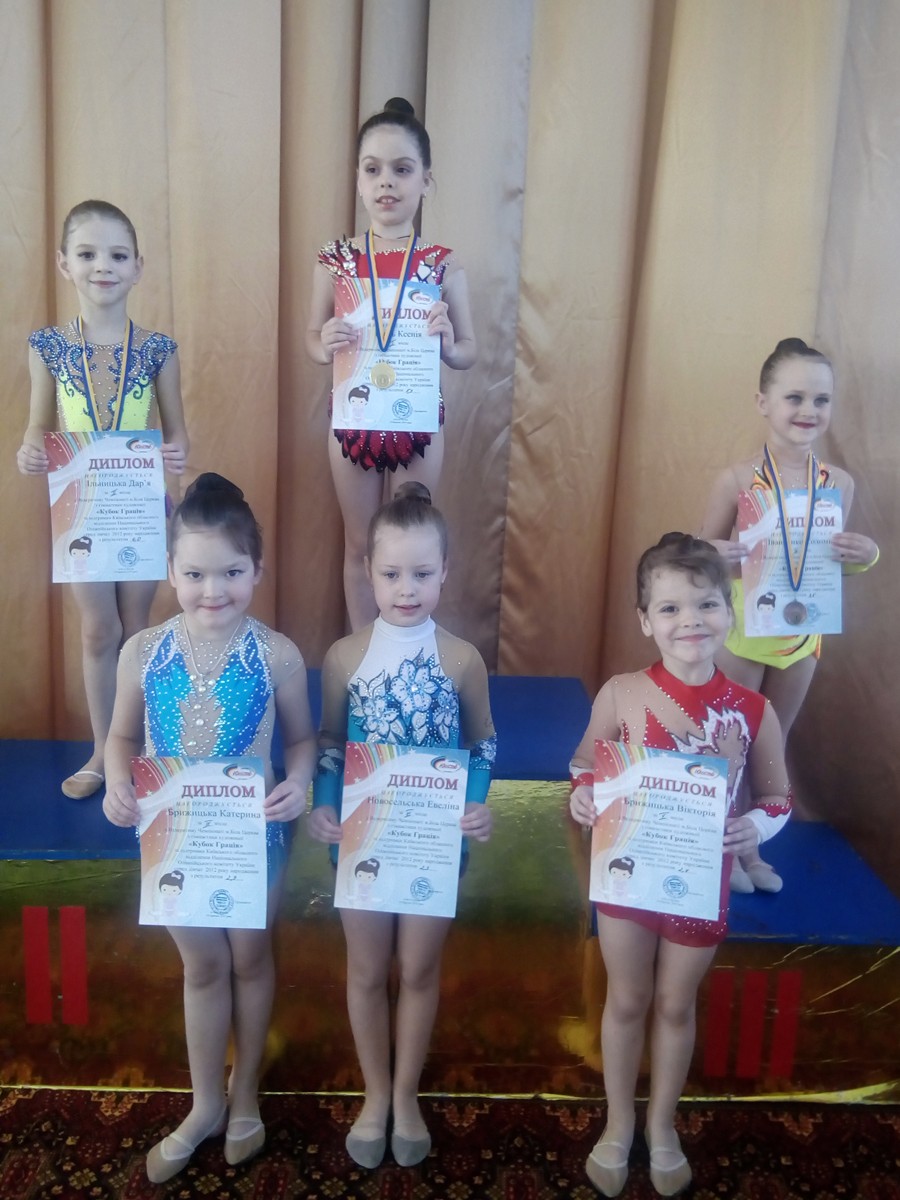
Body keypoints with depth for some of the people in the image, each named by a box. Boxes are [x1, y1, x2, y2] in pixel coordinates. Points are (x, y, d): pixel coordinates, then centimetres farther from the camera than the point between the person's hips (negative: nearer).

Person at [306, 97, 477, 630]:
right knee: (359, 546, 14)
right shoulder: (335, 259, -4)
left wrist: (446, 345, -21)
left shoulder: (444, 264, -6)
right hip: (353, 422, 1)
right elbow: (313, 339, 5)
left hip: (418, 425, -1)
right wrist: (326, 345, -18)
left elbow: (468, 351, 1)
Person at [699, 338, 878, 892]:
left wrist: (864, 557, -13)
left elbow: (831, 562, 7)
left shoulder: (839, 483, -4)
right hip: (741, 629, -4)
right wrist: (717, 554, -29)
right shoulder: (737, 479, -14)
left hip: (802, 632, 4)